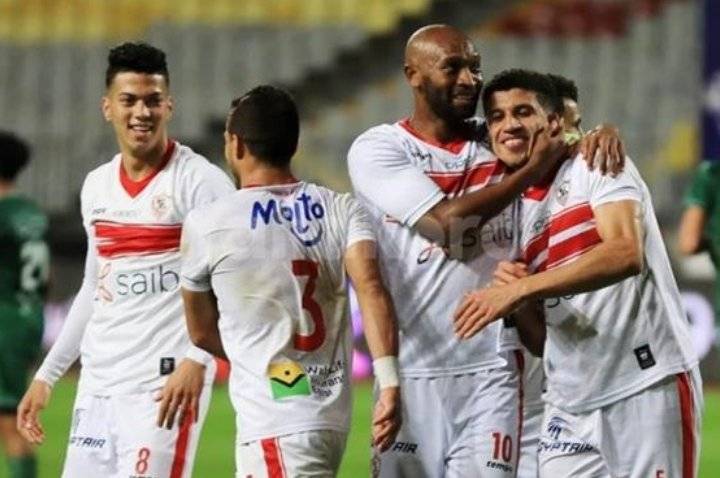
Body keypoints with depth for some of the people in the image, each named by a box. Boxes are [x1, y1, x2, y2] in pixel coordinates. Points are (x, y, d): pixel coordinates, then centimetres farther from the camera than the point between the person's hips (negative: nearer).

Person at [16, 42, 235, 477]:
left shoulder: (200, 181, -7)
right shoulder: (96, 187, 14)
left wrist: (196, 360, -25)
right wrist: (47, 375, 24)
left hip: (166, 385, -7)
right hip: (98, 384, 7)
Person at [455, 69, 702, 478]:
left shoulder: (598, 166, -3)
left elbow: (626, 253, -22)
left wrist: (522, 290, -24)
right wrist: (515, 298, -5)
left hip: (648, 385, -6)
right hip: (572, 404, 6)